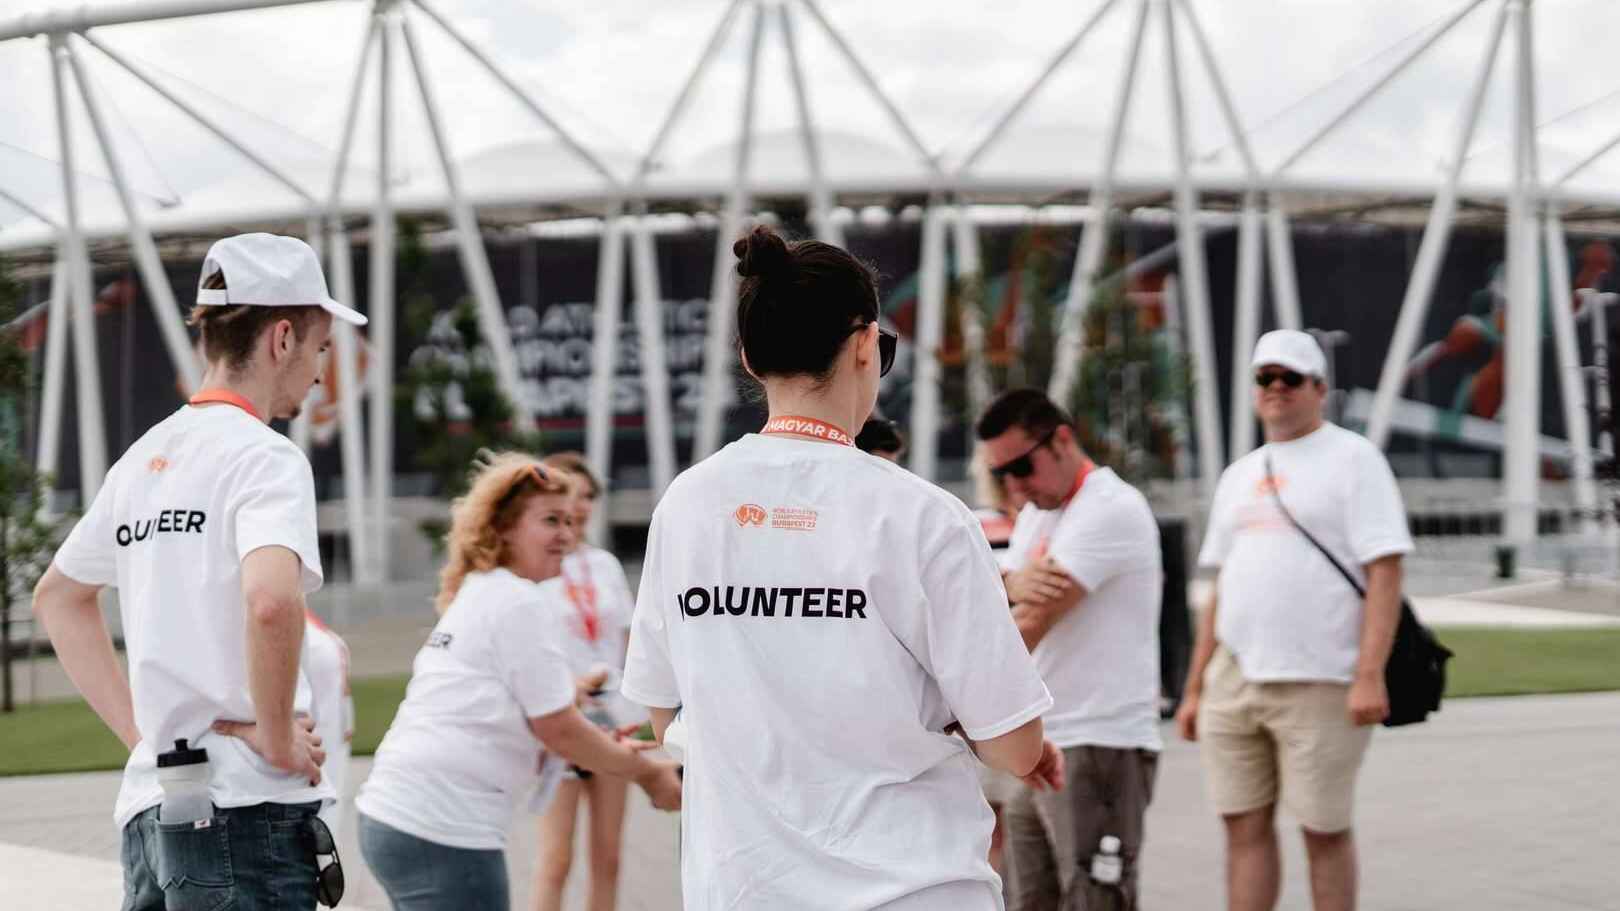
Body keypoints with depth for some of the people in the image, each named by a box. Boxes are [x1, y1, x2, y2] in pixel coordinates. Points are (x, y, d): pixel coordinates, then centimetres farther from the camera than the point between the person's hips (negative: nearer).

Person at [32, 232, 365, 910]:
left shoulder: (142, 459, 16)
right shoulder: (265, 458, -9)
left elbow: (57, 598, 29)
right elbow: (270, 599, -28)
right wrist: (277, 740, -14)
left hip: (148, 809, 8)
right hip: (245, 807, -8)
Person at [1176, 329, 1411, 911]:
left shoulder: (1352, 459, -2)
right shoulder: (1239, 476, 18)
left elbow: (1385, 573, -10)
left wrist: (1370, 675, -20)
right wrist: (1193, 688, 16)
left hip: (1318, 683, -6)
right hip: (1233, 682, 6)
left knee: (1324, 831, 1)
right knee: (1245, 827, 6)